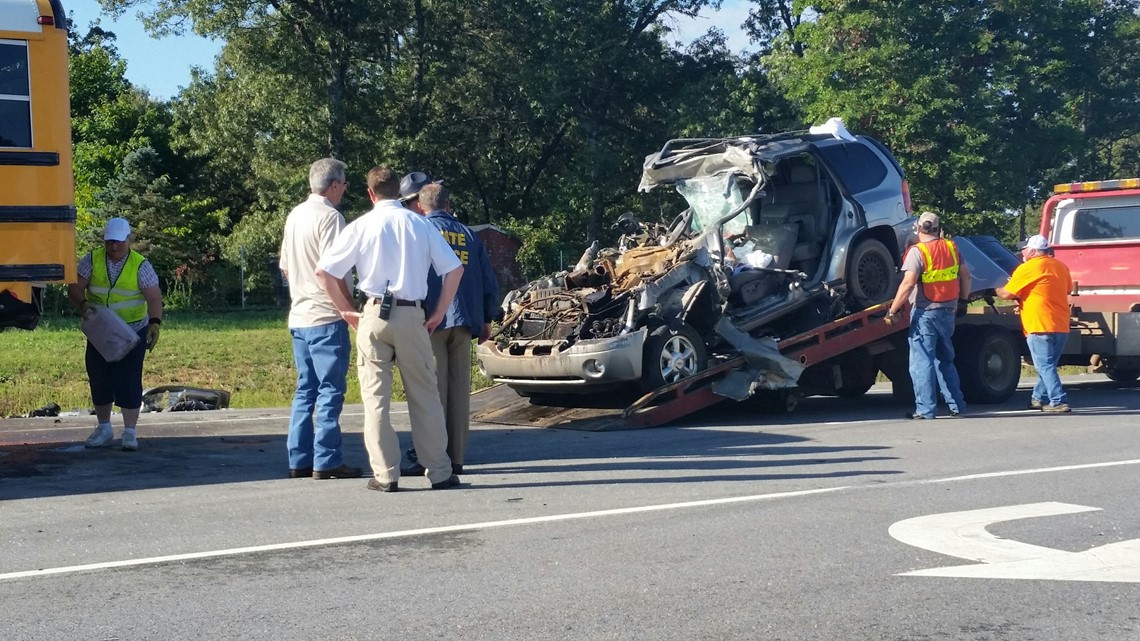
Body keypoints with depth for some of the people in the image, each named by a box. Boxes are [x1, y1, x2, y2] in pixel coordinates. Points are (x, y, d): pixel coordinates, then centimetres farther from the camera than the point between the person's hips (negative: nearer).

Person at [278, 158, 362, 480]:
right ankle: (326, 461, -3)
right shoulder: (330, 217, -13)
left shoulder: (294, 215, 13)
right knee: (330, 391, -4)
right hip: (327, 316, -8)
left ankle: (299, 460, 14)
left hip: (299, 316, 8)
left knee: (305, 390, 12)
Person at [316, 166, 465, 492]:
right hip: (412, 316, 1)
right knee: (424, 396, 7)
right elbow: (454, 269, 2)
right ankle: (440, 472, 10)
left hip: (374, 315, -1)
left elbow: (324, 271, -3)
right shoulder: (420, 224, 4)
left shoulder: (362, 226, 0)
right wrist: (439, 313, 8)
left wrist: (345, 309, 7)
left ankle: (385, 474, 3)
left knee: (376, 397, 5)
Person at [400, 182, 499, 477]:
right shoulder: (469, 236, 13)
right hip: (464, 320, 4)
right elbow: (489, 281, 13)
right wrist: (487, 319, 23)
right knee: (460, 389, 7)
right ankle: (456, 458, 10)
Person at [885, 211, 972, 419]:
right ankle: (956, 406, 17)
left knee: (922, 361, -3)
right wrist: (963, 300, 25)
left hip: (925, 311, -6)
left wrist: (892, 310, -15)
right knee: (945, 360, 17)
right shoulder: (951, 247, 7)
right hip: (947, 311, 6)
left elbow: (908, 284, -19)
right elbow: (965, 275, 12)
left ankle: (925, 410, -6)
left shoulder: (917, 251, -12)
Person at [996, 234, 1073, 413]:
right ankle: (1039, 398, 27)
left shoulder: (1027, 269, -9)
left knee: (1045, 366, -6)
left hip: (1040, 326, -7)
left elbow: (1007, 294, -7)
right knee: (1048, 364, 18)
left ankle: (1058, 402, -13)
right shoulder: (1061, 267, 12)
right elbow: (1068, 289, 27)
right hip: (1061, 326, 8)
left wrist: (997, 289, 15)